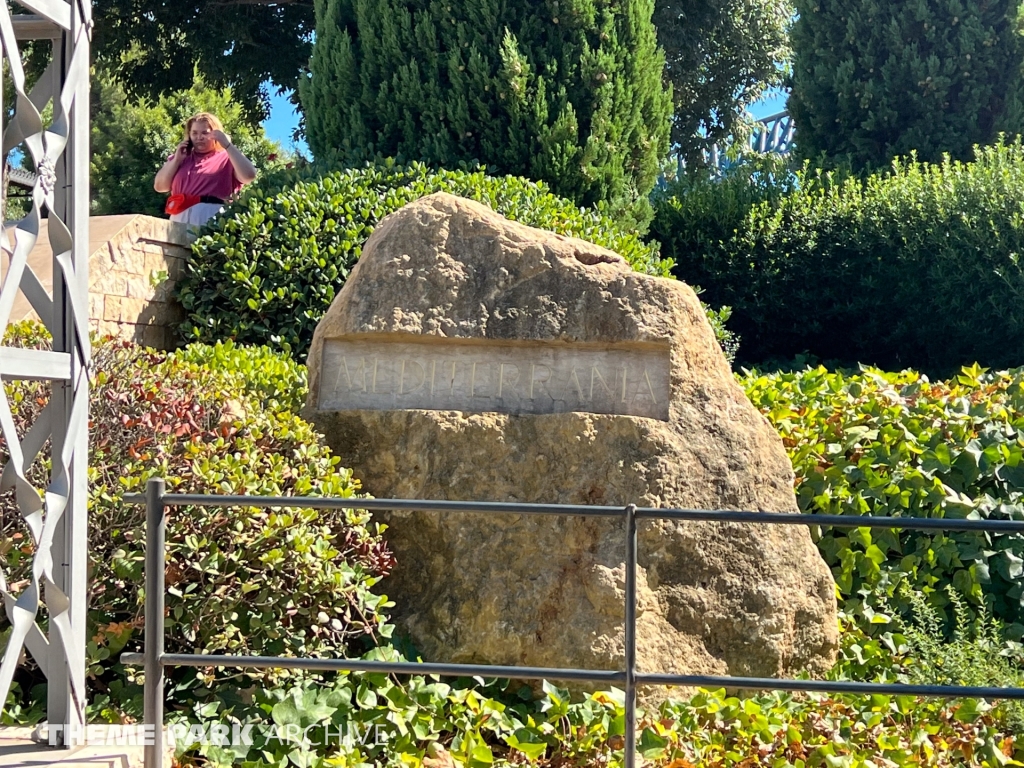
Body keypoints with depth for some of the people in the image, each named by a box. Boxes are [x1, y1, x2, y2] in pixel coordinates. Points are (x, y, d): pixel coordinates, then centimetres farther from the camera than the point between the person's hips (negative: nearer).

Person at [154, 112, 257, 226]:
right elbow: (159, 186, 16)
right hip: (180, 218, 4)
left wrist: (228, 145, -9)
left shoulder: (226, 157, 8)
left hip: (213, 219, -4)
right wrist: (176, 160, 6)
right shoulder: (181, 157, 21)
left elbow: (249, 176, -11)